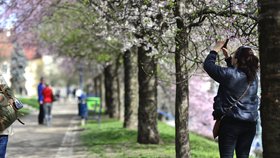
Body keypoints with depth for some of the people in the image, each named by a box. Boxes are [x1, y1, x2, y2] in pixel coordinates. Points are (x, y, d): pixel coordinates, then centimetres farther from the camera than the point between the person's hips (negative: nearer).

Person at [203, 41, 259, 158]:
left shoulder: (229, 74, -15)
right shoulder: (253, 76, 5)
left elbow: (208, 65, -3)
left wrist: (215, 50, 10)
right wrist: (227, 57, 26)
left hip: (231, 122, -6)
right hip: (250, 123, 6)